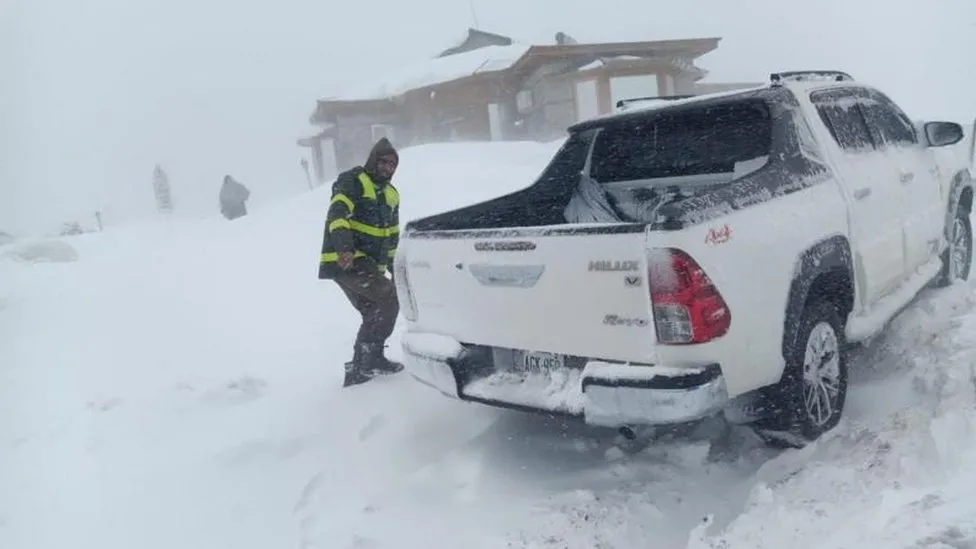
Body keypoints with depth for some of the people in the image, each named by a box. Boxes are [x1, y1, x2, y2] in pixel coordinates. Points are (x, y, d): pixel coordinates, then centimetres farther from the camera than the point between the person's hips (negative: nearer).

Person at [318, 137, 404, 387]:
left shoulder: (391, 194, 20)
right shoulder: (352, 181, -6)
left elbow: (392, 236, 28)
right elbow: (337, 214, -23)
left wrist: (395, 269, 26)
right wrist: (344, 246, -40)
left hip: (369, 264, 9)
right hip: (345, 261, -9)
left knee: (375, 315, 11)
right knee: (388, 299, -20)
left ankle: (359, 370, 19)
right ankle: (371, 357, -12)